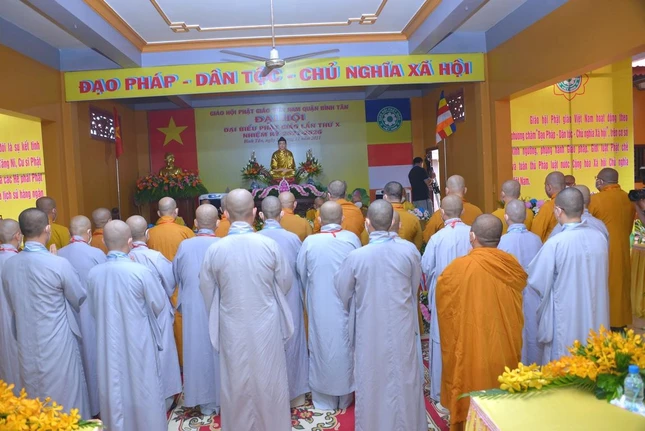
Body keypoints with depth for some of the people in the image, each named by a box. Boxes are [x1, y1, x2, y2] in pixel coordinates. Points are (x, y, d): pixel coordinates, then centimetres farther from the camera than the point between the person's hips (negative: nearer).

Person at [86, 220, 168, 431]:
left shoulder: (93, 273, -9)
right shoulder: (140, 271, -22)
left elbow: (94, 309, 5)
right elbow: (159, 304, -9)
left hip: (109, 345, 4)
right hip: (138, 344, -4)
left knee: (114, 391, 20)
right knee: (143, 391, 14)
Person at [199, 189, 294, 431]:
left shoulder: (215, 250, -14)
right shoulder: (269, 245, -16)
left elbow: (206, 289, 0)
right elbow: (286, 282, -2)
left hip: (232, 327, 1)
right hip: (266, 325, 0)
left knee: (237, 382, 18)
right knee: (268, 381, 17)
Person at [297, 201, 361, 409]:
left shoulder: (310, 241, -13)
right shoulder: (352, 238, -11)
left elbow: (302, 274, -1)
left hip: (320, 307, -1)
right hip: (347, 305, 1)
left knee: (322, 346, 13)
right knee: (345, 346, 15)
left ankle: (324, 399, 26)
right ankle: (345, 397, 30)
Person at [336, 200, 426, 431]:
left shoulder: (355, 256, -17)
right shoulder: (409, 252, -14)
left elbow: (343, 293, -2)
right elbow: (415, 288, 2)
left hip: (370, 329, -1)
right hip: (402, 326, 1)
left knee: (372, 381, 15)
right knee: (404, 379, 17)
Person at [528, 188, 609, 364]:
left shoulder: (555, 243, -21)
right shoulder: (600, 238, -5)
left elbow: (538, 282, -12)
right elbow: (599, 277, 10)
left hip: (566, 320, -5)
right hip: (596, 318, 5)